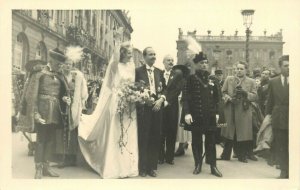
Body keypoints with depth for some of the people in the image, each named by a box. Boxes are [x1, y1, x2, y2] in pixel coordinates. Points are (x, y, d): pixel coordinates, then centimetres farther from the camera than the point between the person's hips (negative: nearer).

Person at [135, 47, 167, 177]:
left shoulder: (159, 72, 14)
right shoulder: (138, 71, 1)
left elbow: (164, 89, 11)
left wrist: (161, 99, -5)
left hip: (157, 107, 4)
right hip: (144, 108, -4)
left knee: (155, 138, 7)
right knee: (143, 138, 0)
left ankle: (152, 167, 18)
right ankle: (142, 168, 12)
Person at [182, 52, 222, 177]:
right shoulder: (191, 79, -2)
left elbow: (216, 98, 15)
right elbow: (185, 97, -8)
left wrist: (216, 112, 9)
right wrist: (187, 113, -17)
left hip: (210, 116, 3)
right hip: (196, 116, -3)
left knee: (211, 141, 7)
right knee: (196, 141, 7)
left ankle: (213, 166, 14)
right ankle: (198, 165, 20)